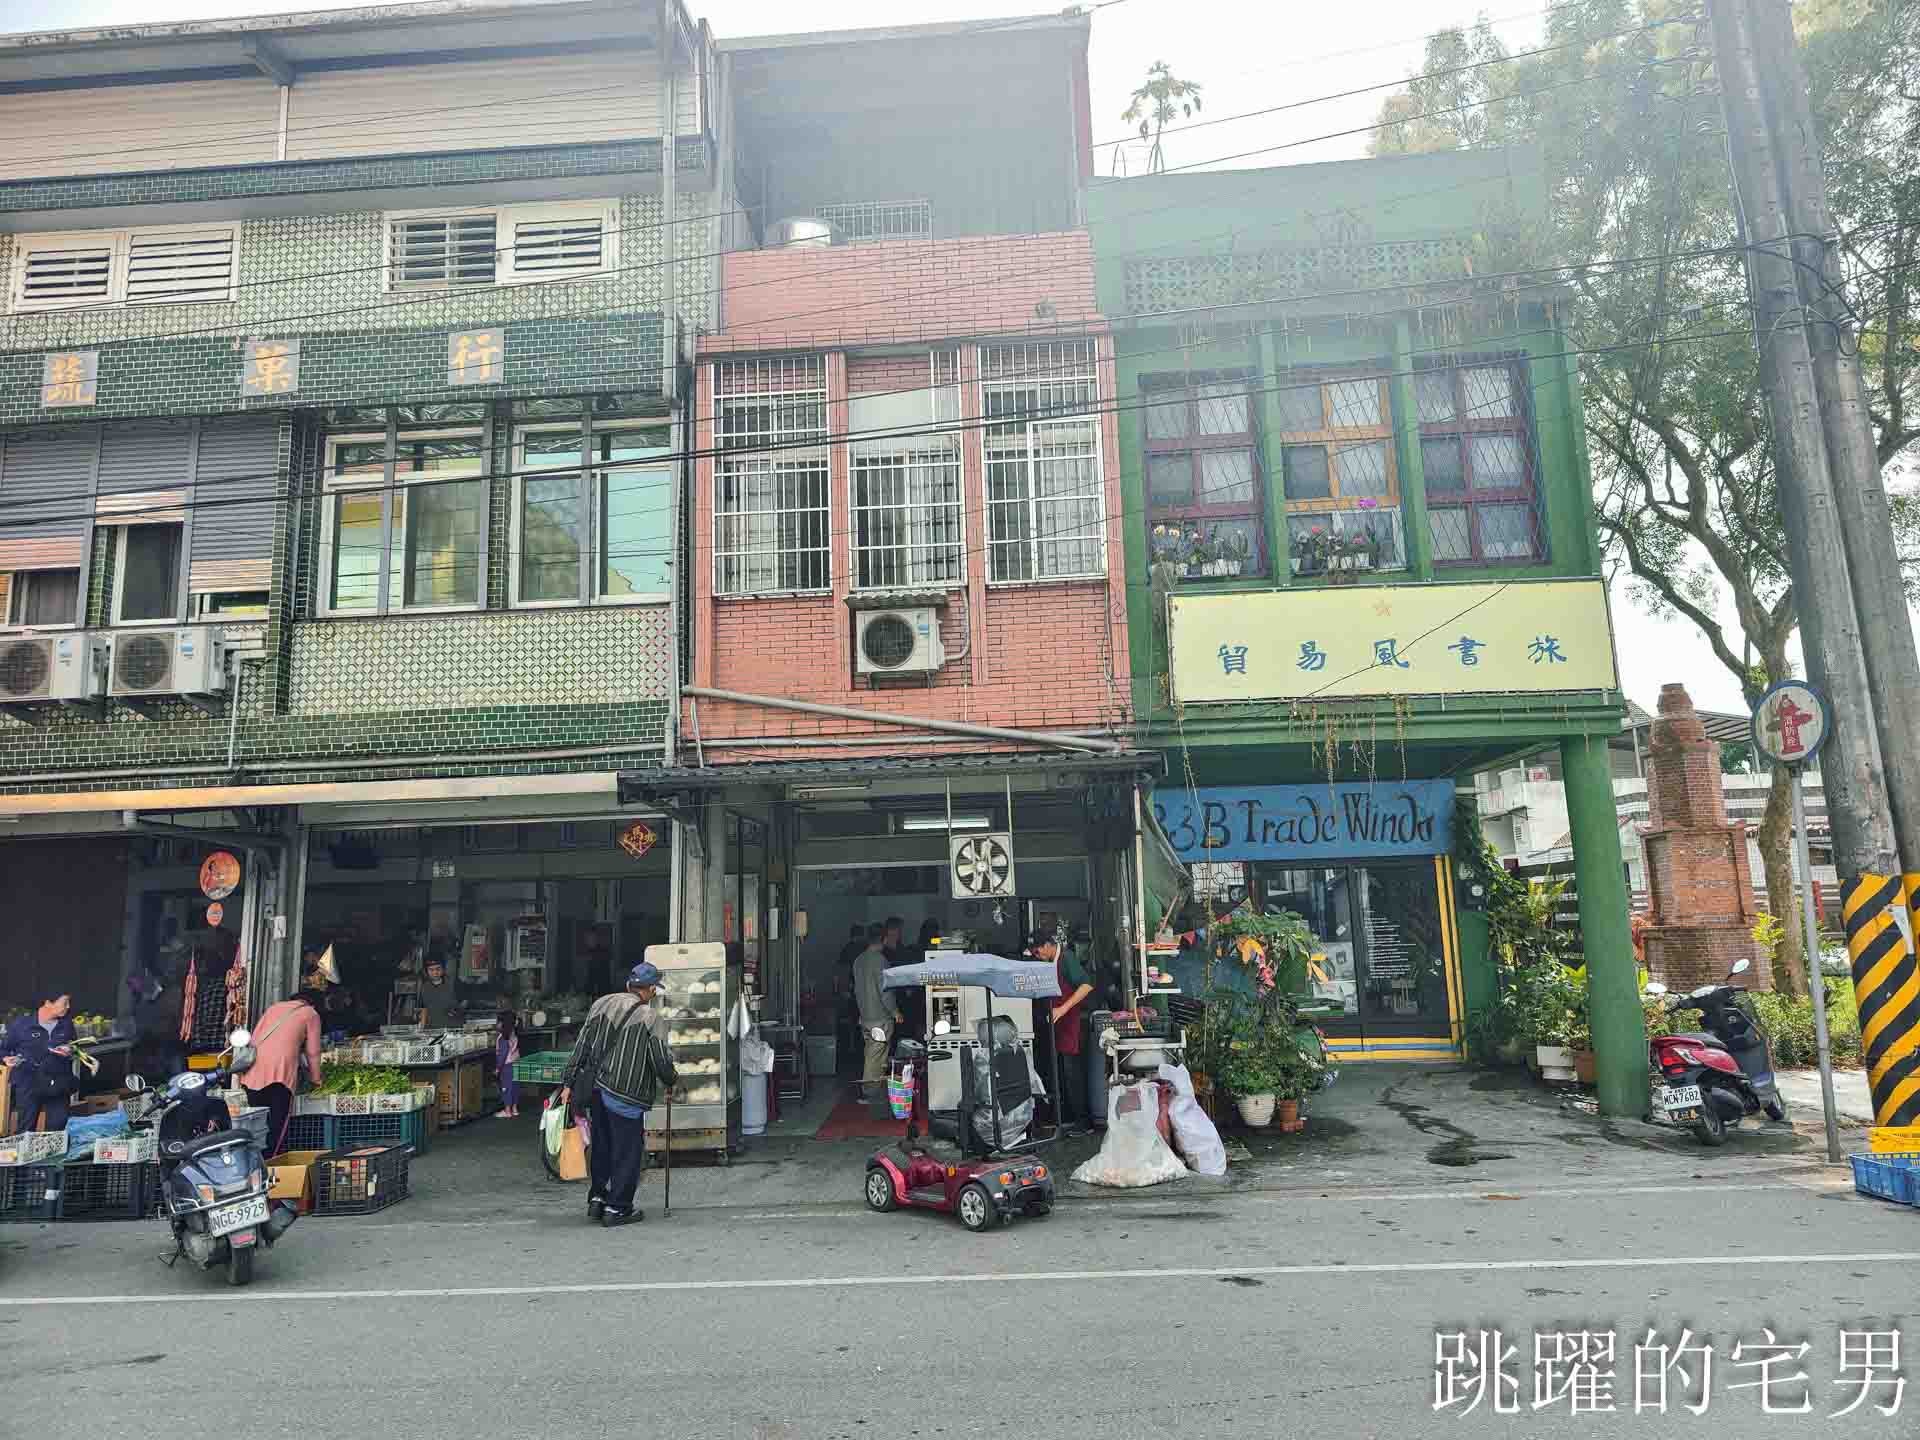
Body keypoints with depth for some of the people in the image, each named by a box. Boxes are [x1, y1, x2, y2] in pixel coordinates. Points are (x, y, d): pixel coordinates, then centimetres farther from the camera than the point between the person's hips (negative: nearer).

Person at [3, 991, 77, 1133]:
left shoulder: (66, 1024, 3)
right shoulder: (22, 1024, -8)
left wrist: (70, 1052, -6)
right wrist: (8, 1059, -20)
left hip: (59, 1085, 3)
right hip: (28, 1085, -3)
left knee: (57, 1130, 7)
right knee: (26, 1131, 5)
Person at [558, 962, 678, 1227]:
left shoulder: (602, 1004, 7)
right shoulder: (652, 1017, -9)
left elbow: (582, 1047, 7)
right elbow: (661, 1060, -10)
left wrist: (569, 1083, 10)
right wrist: (672, 1079, 11)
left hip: (595, 1089, 6)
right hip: (626, 1094, -6)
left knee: (601, 1146, 21)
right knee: (627, 1150, 6)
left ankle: (597, 1199, 28)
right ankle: (617, 1208, 11)